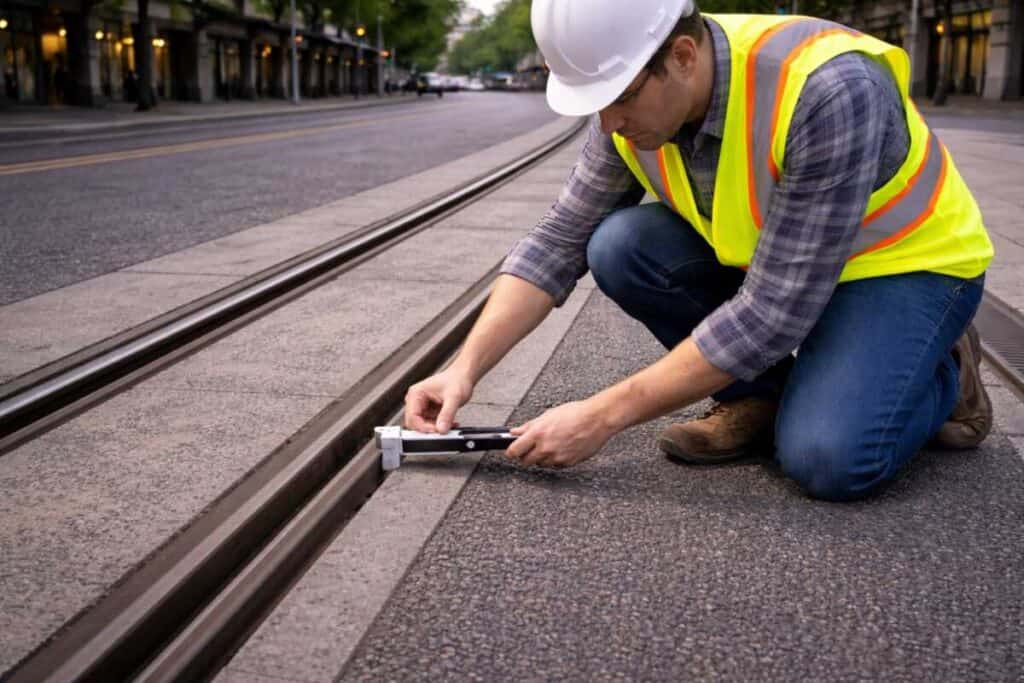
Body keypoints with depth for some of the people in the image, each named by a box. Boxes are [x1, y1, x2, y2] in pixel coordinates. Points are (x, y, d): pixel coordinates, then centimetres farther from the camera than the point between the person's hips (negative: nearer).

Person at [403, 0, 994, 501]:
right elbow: (559, 242, -8)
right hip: (767, 257, 6)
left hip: (907, 262, -5)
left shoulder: (827, 91, -36)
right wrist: (466, 369, -20)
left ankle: (940, 372, 3)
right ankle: (757, 398, 1)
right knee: (620, 246, -19)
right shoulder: (634, 99, -15)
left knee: (827, 459, -29)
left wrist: (604, 415, -32)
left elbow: (770, 314, -35)